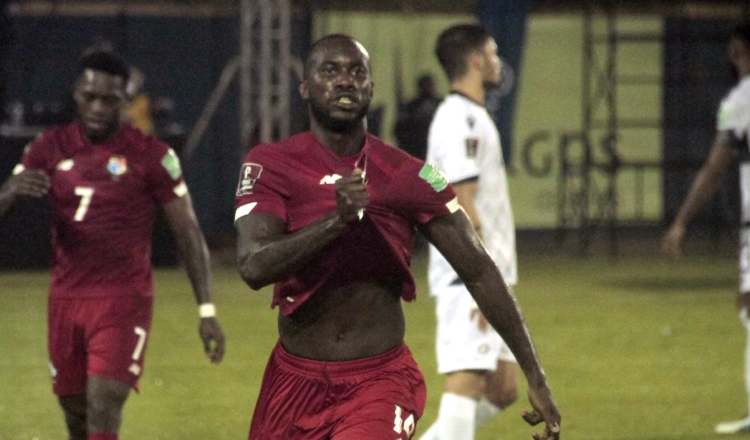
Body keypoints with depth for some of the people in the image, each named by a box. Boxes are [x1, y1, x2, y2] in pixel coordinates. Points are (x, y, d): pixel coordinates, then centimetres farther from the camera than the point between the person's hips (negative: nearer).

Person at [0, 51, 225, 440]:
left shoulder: (151, 156, -6)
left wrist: (206, 310, -8)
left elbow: (188, 233, -3)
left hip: (124, 302, -5)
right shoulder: (50, 148, 4)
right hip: (65, 301, 5)